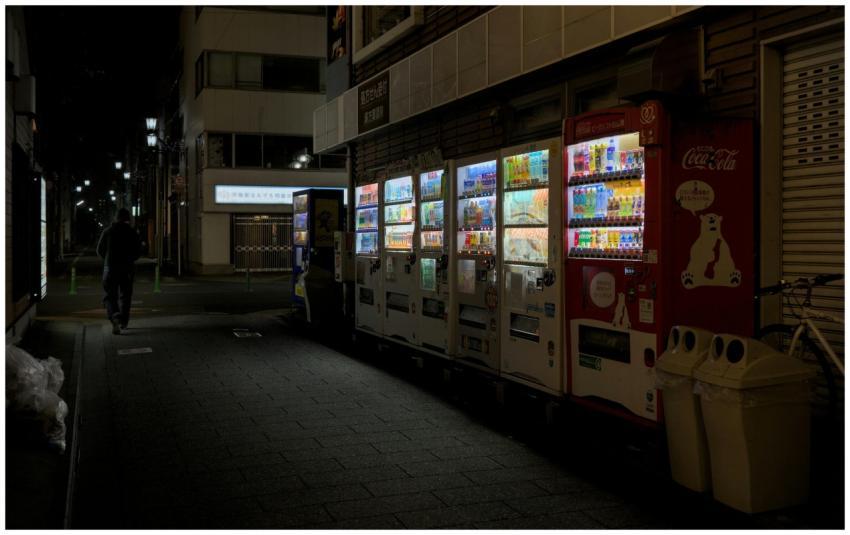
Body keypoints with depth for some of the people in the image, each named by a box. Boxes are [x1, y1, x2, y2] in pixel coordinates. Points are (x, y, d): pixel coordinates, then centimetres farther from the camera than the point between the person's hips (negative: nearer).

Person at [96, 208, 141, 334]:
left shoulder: (108, 232, 0)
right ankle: (124, 321, 16)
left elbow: (100, 250, 4)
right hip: (127, 268, 1)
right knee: (125, 295, 13)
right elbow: (137, 251, 0)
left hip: (110, 267, 0)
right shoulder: (132, 232, -2)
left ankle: (114, 317, -22)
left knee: (110, 296, 2)